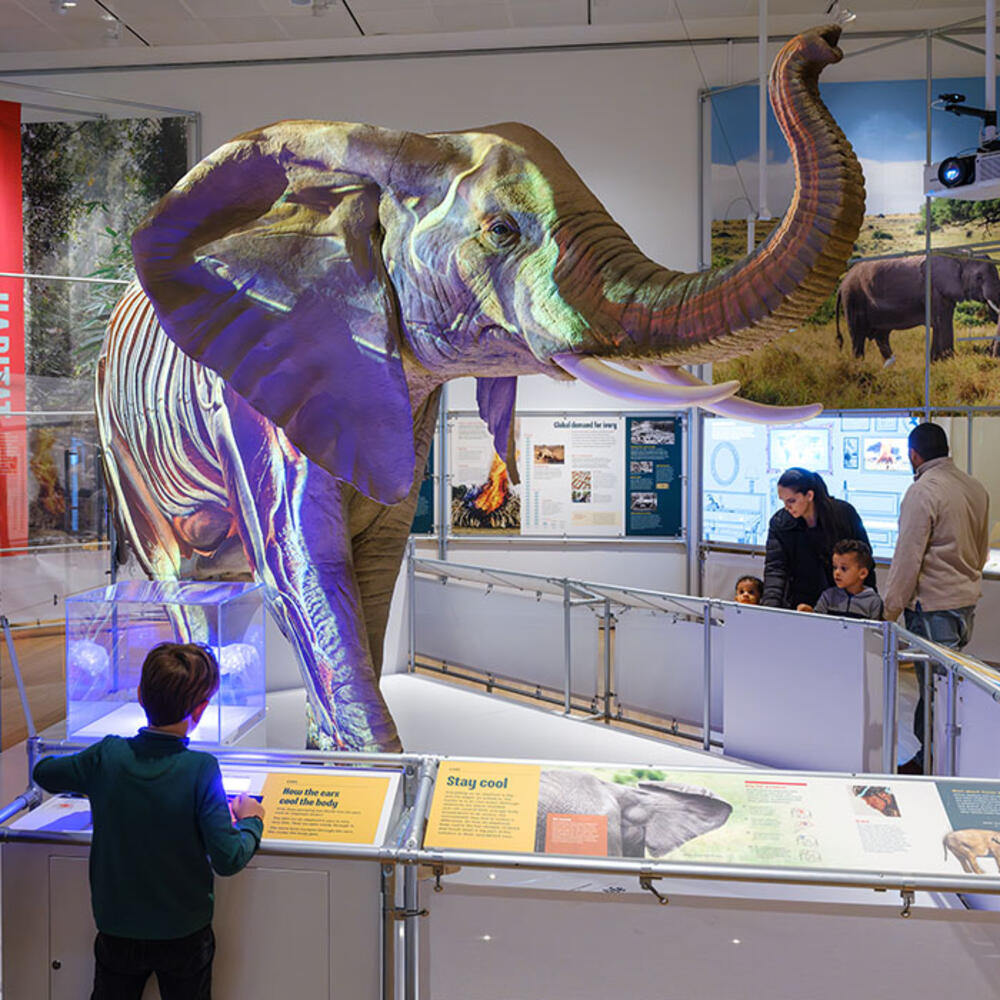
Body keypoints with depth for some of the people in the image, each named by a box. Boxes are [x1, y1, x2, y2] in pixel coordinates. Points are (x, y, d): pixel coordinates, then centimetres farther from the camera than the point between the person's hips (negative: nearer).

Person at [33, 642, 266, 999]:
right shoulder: (201, 769, -24)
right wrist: (251, 822, -3)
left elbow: (44, 773, 6)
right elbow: (228, 860, -22)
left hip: (116, 932, 2)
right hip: (184, 933, -2)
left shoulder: (107, 756, -15)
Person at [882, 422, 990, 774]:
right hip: (968, 600, 8)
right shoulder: (976, 488, 10)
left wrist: (891, 607, -9)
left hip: (933, 603, -8)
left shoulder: (922, 491, -16)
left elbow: (908, 556, -16)